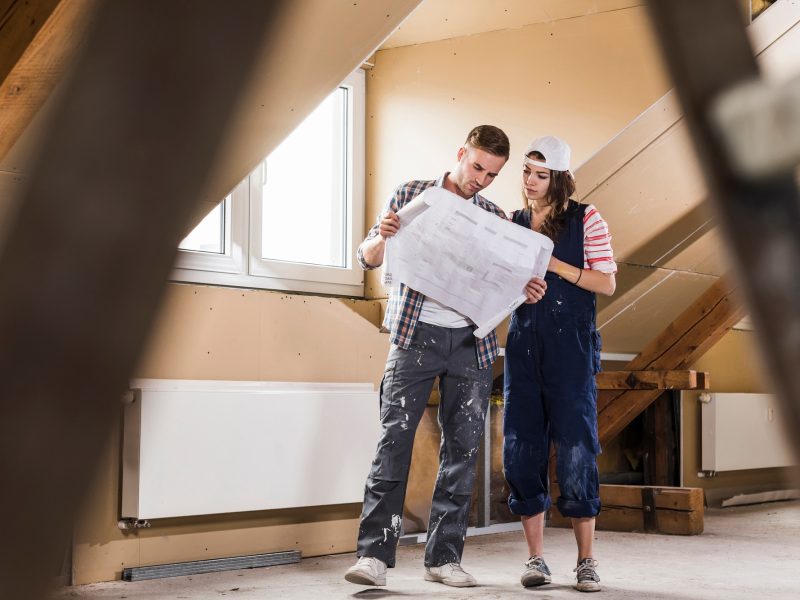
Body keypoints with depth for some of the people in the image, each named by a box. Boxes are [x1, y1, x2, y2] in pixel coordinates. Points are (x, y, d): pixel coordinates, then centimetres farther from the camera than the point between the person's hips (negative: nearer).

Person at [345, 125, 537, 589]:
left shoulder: (495, 218, 12)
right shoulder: (412, 195, 6)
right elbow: (368, 258, 5)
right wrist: (382, 238, -18)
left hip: (471, 343, 3)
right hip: (416, 334, -3)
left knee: (462, 449, 4)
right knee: (395, 439, -8)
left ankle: (444, 557, 11)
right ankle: (375, 553, -6)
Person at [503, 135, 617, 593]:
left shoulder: (586, 219, 2)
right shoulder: (514, 223, 13)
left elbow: (607, 283, -3)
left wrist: (554, 264, -13)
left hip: (571, 348, -4)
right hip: (523, 345, 4)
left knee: (576, 451, -4)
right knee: (521, 449, 0)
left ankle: (586, 561, 5)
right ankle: (536, 558, 9)